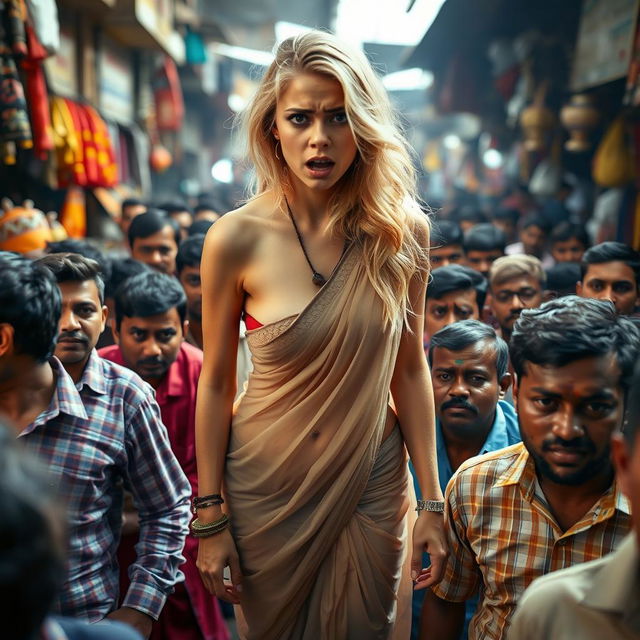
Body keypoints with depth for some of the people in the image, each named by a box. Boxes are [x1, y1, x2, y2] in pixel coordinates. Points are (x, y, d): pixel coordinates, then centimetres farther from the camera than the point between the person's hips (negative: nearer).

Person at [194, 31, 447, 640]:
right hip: (267, 489, -1)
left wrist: (431, 502, 0)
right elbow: (216, 385, -7)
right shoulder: (237, 239, -15)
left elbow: (409, 369, -1)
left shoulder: (403, 233, -9)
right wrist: (210, 519, -3)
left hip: (373, 484, 1)